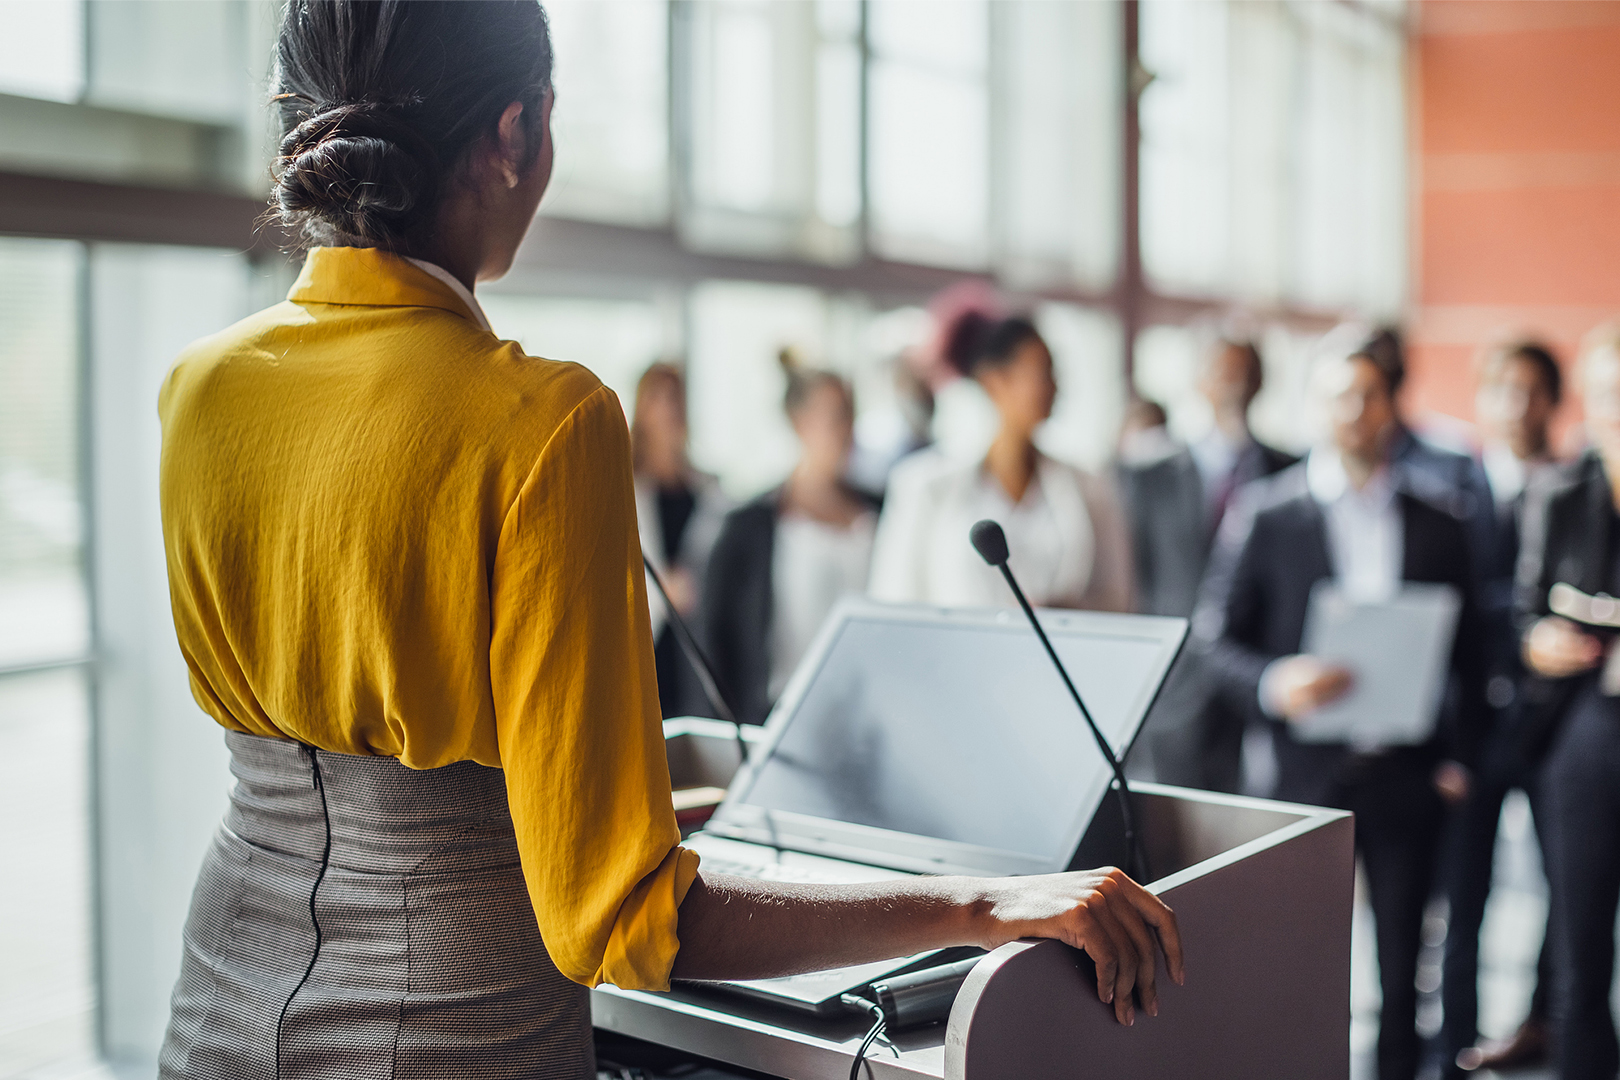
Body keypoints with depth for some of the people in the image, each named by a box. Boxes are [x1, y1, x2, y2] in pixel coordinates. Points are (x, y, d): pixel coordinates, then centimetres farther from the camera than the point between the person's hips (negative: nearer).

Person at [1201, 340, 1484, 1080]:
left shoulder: (1438, 528, 10)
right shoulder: (1268, 514, 1)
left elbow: (1465, 658, 13)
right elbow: (1221, 641, -1)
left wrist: (1456, 759, 3)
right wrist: (1272, 685, -20)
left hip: (1408, 778, 2)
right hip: (1309, 768, -2)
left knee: (1401, 966, 9)